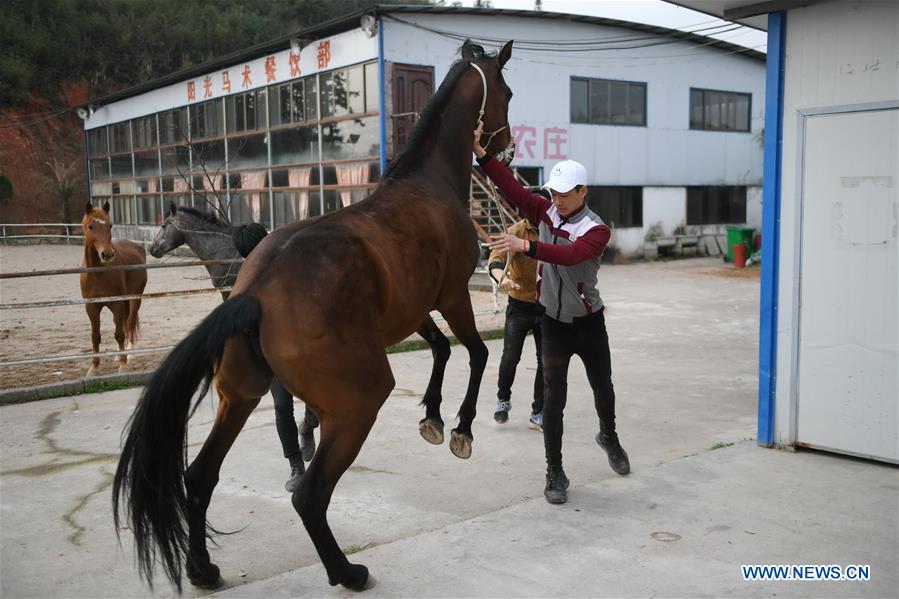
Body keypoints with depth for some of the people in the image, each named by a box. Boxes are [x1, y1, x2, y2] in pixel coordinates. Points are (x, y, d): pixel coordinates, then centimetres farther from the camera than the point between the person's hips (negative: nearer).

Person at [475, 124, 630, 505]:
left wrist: (526, 246, -49)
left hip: (589, 324, -1)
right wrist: (479, 152, -25)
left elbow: (571, 254, -38)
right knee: (553, 398, -2)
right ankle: (555, 473, 8)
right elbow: (511, 187, -16)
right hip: (554, 323, 2)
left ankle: (609, 437, 49)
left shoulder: (596, 230, -18)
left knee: (602, 388, 18)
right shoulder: (546, 213, -5)